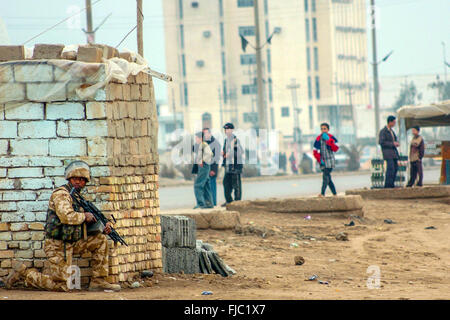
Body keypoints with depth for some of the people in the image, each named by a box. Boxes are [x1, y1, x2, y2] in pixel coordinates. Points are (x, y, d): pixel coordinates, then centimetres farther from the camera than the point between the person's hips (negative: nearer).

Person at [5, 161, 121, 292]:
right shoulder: (61, 194, -13)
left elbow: (83, 225, 21)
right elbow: (67, 217, -30)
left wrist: (103, 228, 5)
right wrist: (84, 216, -12)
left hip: (71, 243, 9)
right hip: (58, 245, -9)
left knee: (100, 240, 5)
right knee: (62, 286, -10)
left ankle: (98, 281, 7)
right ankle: (23, 273, 3)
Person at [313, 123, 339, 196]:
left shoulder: (331, 138, -4)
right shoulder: (318, 139, 4)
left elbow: (335, 149, -15)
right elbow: (315, 151, 7)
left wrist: (328, 140, -21)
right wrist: (319, 160, -6)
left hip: (330, 161, -4)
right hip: (323, 162, 4)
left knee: (325, 176, -16)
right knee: (328, 178, 6)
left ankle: (322, 193, -22)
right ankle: (334, 193, 15)